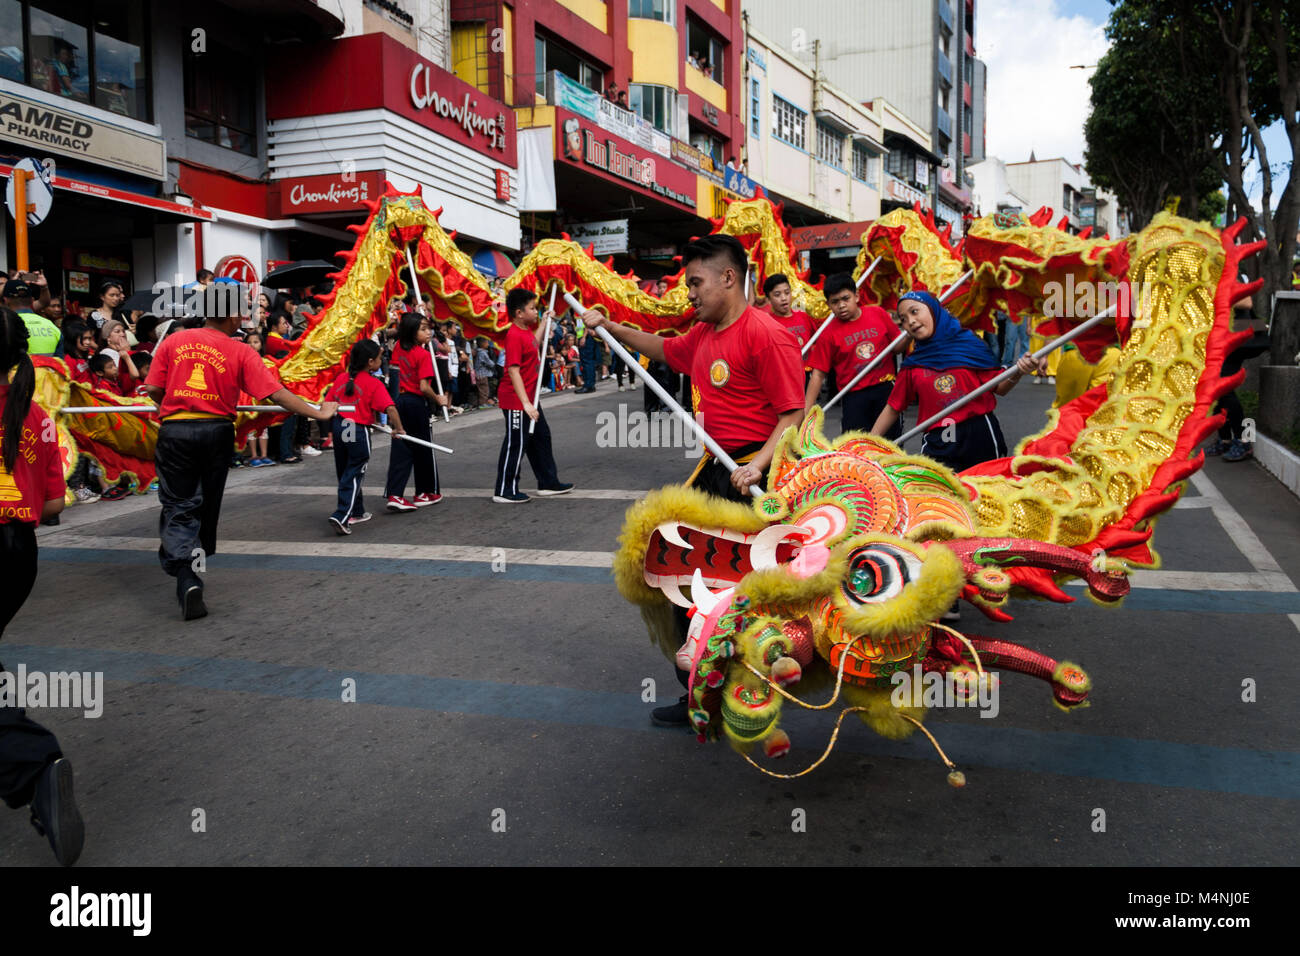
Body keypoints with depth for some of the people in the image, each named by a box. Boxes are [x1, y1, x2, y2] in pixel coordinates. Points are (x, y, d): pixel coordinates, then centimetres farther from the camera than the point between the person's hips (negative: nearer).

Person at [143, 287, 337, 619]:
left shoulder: (173, 341, 2)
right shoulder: (241, 352, -3)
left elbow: (153, 389, 2)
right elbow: (276, 393, -8)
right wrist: (318, 414, -2)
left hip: (175, 430, 0)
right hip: (216, 432, 0)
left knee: (179, 506, 3)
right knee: (207, 504, 18)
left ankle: (185, 577, -16)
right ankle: (198, 562, 36)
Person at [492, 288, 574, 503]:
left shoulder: (527, 329, 8)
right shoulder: (514, 336, -21)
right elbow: (513, 372, -27)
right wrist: (525, 403, -31)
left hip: (529, 397, 10)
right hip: (516, 400, -10)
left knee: (541, 437, 17)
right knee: (516, 443, -3)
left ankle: (548, 483, 29)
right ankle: (503, 491, 7)